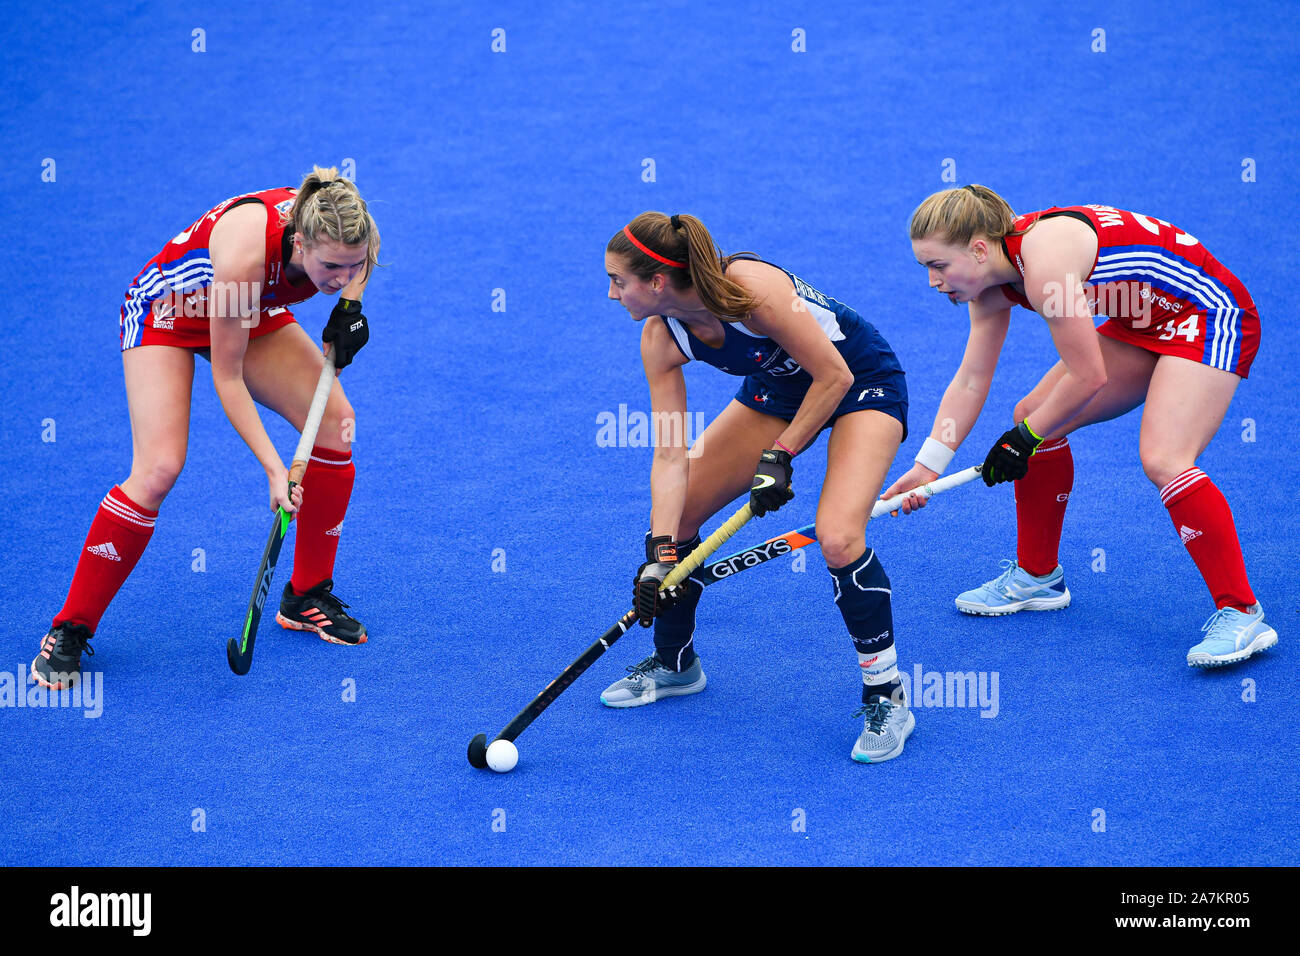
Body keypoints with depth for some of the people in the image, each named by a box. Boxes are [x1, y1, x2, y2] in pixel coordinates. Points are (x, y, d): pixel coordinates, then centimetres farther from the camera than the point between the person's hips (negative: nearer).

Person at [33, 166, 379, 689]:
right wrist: (273, 468, -33)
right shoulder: (247, 251, -42)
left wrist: (351, 303, -16)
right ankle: (68, 631, -9)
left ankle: (306, 597, 8)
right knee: (159, 467, -22)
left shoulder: (340, 235, -27)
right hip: (167, 311, -6)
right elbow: (226, 378, -30)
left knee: (335, 423, -10)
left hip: (254, 310, 6)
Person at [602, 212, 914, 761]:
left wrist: (780, 455, -19)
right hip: (777, 390, 7)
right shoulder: (660, 339, -15)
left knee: (838, 538, -28)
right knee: (672, 512, 1)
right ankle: (675, 663, 26)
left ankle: (886, 697, -9)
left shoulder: (754, 289, -36)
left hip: (861, 382, -7)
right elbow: (670, 453, -15)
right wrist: (661, 553, -23)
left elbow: (834, 375, -25)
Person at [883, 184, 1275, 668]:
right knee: (1033, 415, 8)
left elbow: (1088, 377, -25)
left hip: (1210, 316, -10)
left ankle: (1240, 614, -19)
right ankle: (1038, 577, 24)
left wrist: (1025, 438, -12)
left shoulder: (1043, 259, -31)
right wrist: (927, 465, -2)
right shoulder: (993, 278, -2)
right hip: (1146, 326, 10)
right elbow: (971, 379, 3)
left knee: (1163, 460, -26)